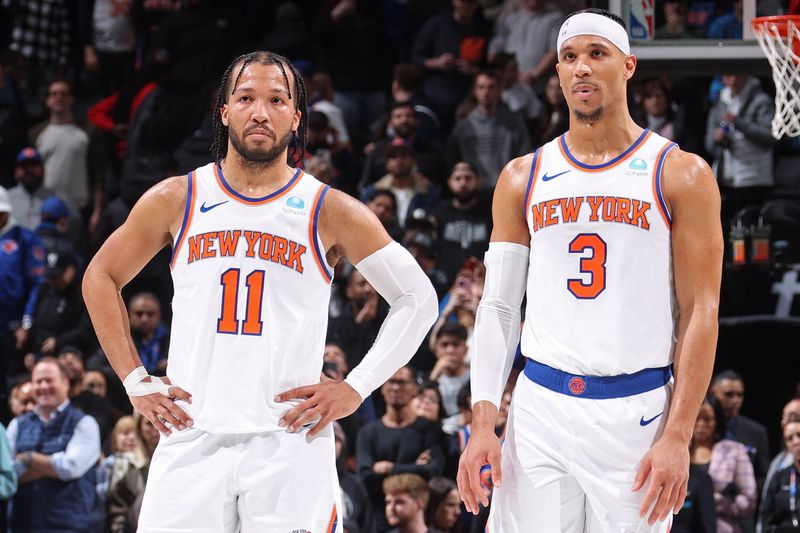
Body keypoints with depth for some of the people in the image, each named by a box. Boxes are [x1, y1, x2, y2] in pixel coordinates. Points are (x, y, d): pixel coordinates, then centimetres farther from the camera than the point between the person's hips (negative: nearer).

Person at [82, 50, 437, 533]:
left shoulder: (330, 211, 3)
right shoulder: (176, 200, 8)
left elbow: (418, 299, 8)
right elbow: (101, 279, 20)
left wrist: (356, 388, 0)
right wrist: (136, 380, 11)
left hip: (289, 443, -1)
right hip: (192, 439, 1)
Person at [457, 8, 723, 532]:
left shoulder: (681, 175, 1)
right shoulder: (523, 178, 10)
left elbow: (700, 313, -3)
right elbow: (499, 307, 10)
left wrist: (678, 436, -11)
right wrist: (483, 421, -1)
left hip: (636, 414, -2)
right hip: (540, 410, 2)